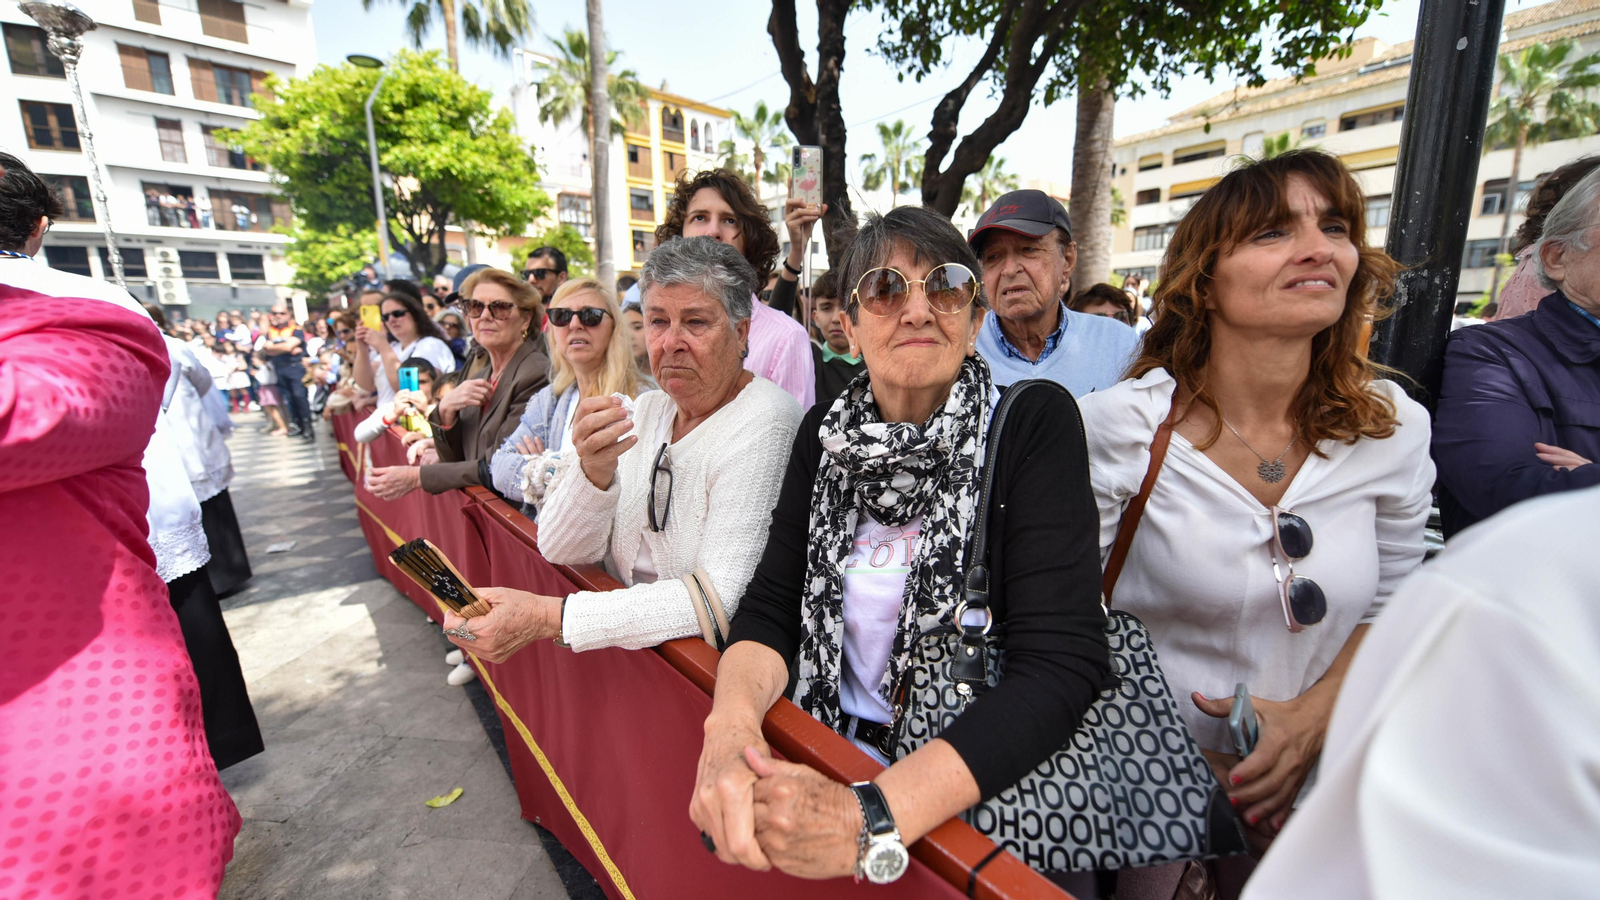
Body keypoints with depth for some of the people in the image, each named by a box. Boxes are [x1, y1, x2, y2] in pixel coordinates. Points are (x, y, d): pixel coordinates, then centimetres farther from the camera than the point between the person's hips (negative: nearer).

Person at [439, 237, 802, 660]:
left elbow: (722, 598, -24)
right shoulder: (647, 410, 5)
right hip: (628, 636, 5)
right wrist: (594, 471, -18)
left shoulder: (762, 423, -16)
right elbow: (559, 549, 1)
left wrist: (549, 617, -26)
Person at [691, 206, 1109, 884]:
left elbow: (1061, 661, -20)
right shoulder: (827, 431, -2)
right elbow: (771, 604, -3)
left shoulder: (1035, 423, -13)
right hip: (829, 756, 2)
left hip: (981, 793, -1)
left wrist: (873, 820, -29)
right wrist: (731, 721, -23)